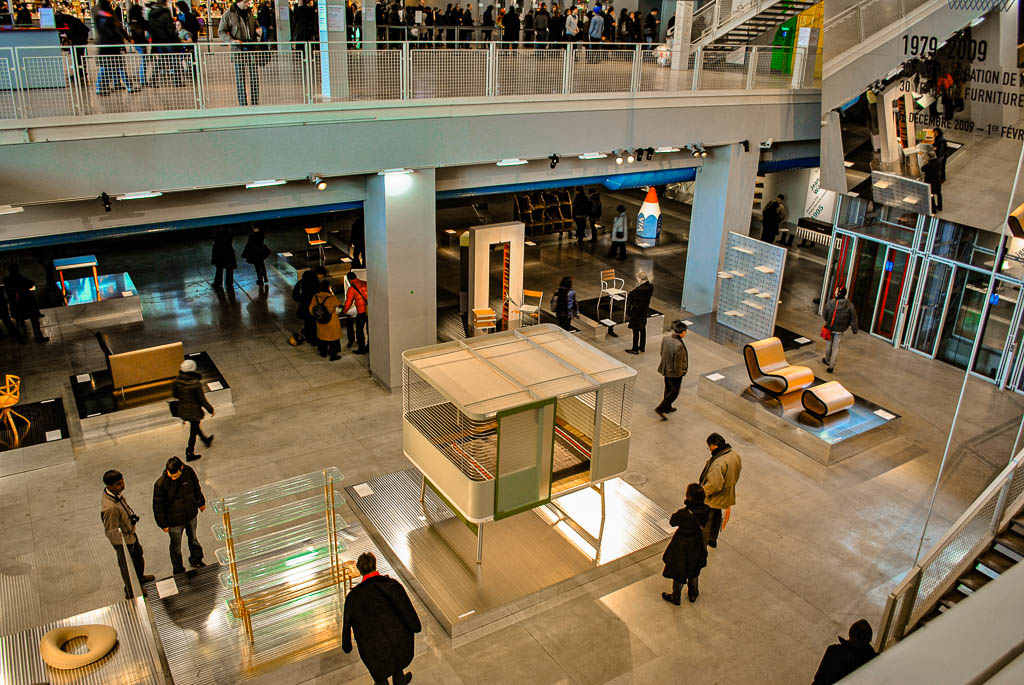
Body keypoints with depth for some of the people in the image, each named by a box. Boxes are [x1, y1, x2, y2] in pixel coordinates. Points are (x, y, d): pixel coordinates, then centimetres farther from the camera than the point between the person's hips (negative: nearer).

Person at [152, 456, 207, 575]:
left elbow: (196, 487, 0)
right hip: (174, 520, -3)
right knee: (176, 547, 18)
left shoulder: (188, 471, -21)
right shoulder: (161, 484, -31)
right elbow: (158, 506, -17)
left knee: (193, 538, 28)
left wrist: (201, 502, 12)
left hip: (191, 515, 4)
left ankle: (195, 560, 54)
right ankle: (179, 572, 42)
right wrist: (163, 524, -10)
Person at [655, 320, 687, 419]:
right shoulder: (679, 346, -34)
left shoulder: (665, 339, -12)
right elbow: (678, 365, -25)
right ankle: (660, 409, 13)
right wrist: (680, 373, -7)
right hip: (674, 373, -7)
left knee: (668, 389, 26)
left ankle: (667, 407, 43)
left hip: (666, 369, 8)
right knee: (674, 392, 13)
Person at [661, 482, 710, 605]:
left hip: (682, 544, -5)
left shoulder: (684, 514, -36)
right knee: (693, 568, 30)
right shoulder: (706, 510, -20)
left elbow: (672, 522, -17)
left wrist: (685, 506, -15)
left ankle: (676, 598, 40)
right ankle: (693, 594, 50)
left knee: (678, 571, 19)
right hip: (697, 543, 5)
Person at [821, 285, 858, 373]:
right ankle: (831, 366, 7)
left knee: (829, 343, 21)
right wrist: (854, 330, 4)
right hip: (840, 330, 1)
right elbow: (853, 319, -7)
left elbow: (824, 315, -4)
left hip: (830, 327, -1)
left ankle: (827, 360, 40)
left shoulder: (829, 303, -18)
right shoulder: (849, 305, -14)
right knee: (836, 346, 10)